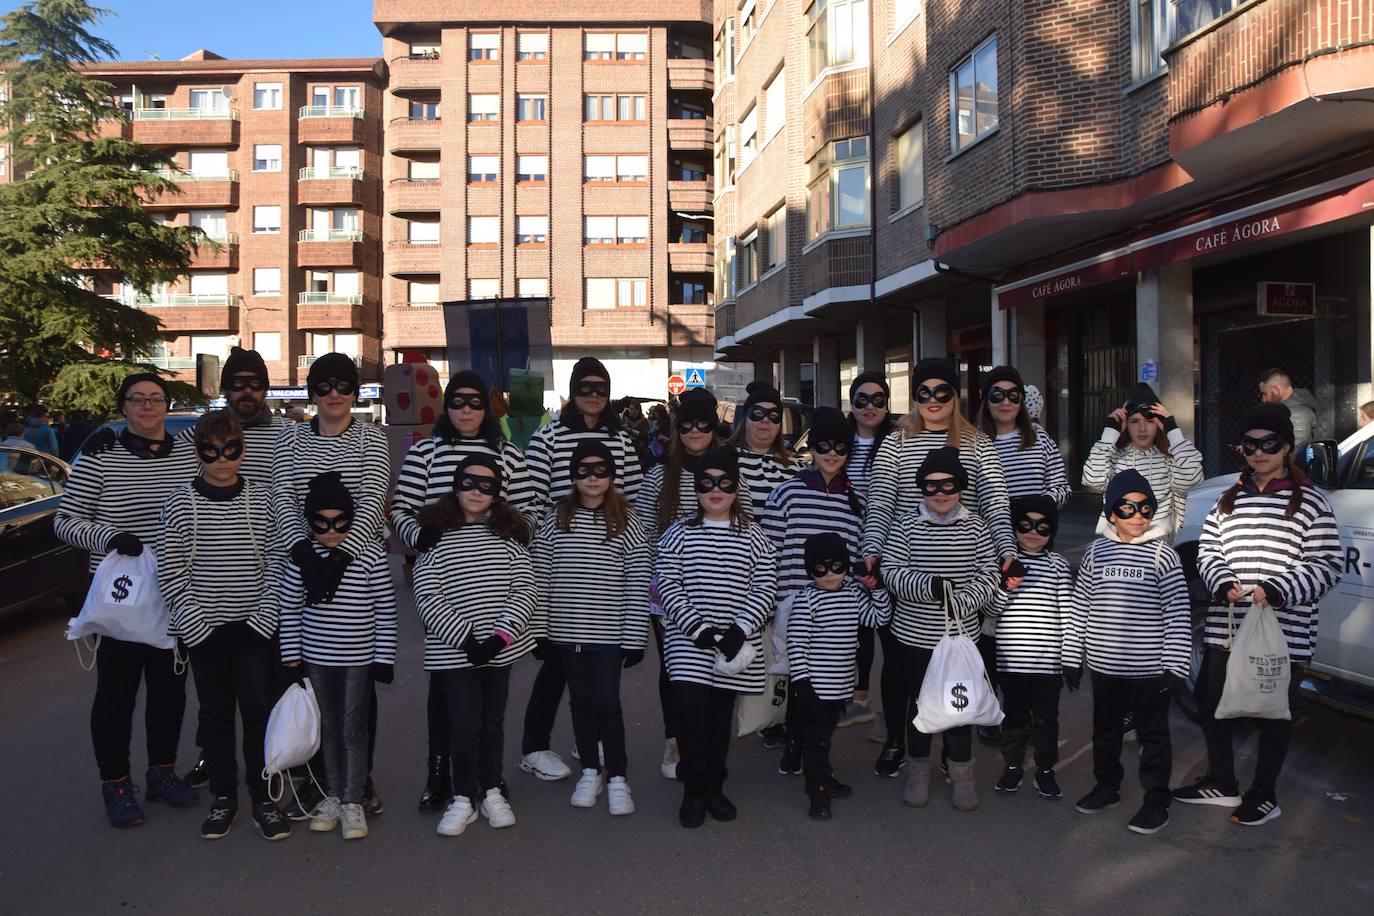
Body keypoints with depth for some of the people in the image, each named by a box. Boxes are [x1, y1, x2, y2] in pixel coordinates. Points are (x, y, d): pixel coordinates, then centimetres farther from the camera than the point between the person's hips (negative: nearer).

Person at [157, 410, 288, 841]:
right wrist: (196, 624, -9)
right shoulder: (181, 502, -2)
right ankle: (223, 797, 24)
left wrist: (264, 618, -8)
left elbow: (275, 562, 1)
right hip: (204, 630, 0)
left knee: (260, 711, 2)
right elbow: (170, 572, -2)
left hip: (255, 627, 0)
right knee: (215, 713, 11)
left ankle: (264, 798, 14)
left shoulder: (261, 498, 0)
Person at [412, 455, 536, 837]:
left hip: (502, 647, 2)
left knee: (493, 720, 13)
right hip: (454, 649, -2)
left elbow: (523, 590, 0)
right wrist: (467, 639, -14)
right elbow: (427, 598, -8)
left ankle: (491, 792, 28)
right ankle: (463, 798, 17)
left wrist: (500, 636, -13)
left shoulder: (508, 534, 4)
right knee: (464, 724, 0)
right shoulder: (435, 534, -3)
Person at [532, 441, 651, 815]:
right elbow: (540, 578, 5)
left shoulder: (627, 523, -3)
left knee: (607, 702, -3)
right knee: (581, 701, 12)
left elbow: (638, 585, -4)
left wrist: (634, 639, -6)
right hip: (566, 630, 3)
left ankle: (617, 777, 12)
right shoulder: (555, 521, 2)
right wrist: (538, 630, 3)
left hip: (609, 633, -2)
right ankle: (590, 771, 27)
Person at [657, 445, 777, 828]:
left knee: (721, 713, 9)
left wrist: (738, 630, -14)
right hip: (688, 642, -1)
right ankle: (694, 791, 1)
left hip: (734, 644, 2)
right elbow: (667, 585, -4)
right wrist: (699, 629, -15)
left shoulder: (753, 537, 5)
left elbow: (765, 588, -1)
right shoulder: (679, 534, 3)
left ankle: (714, 788, 25)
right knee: (688, 706, -15)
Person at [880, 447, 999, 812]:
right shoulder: (906, 525, -4)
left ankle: (961, 775, 25)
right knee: (918, 699, 12)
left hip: (961, 634, 0)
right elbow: (892, 572, -10)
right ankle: (918, 773, 28)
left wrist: (961, 601, -19)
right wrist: (929, 586, -25)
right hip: (915, 634, 0)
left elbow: (989, 577, -3)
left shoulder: (975, 527, -1)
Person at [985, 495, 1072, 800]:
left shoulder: (1058, 565, 2)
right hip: (1011, 659, 1)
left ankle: (1045, 771, 23)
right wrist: (1006, 586, -17)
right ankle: (1012, 767, 27)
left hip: (1048, 661, 0)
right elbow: (992, 611, 0)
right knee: (1014, 715, 13)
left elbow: (1067, 612, 2)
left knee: (1046, 718, 9)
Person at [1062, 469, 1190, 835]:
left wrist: (1175, 667, -11)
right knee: (1105, 730, 18)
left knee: (1153, 734, 8)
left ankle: (1156, 801, 21)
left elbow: (1179, 615, -8)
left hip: (1149, 668, -3)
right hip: (1104, 666, 4)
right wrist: (1071, 657, 6)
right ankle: (1107, 786, 36)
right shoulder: (1097, 551, 2)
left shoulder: (1162, 554, -7)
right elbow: (1079, 607, 6)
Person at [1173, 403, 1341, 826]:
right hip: (1226, 628, 5)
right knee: (1210, 702, 12)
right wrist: (1222, 583, -8)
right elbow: (1208, 549, 12)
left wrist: (1277, 590, -20)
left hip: (1283, 631, -5)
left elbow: (1327, 565, -7)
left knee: (1273, 712, 7)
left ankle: (1264, 795, 25)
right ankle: (1222, 783, 31)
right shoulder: (1229, 499, 11)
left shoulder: (1308, 502, -3)